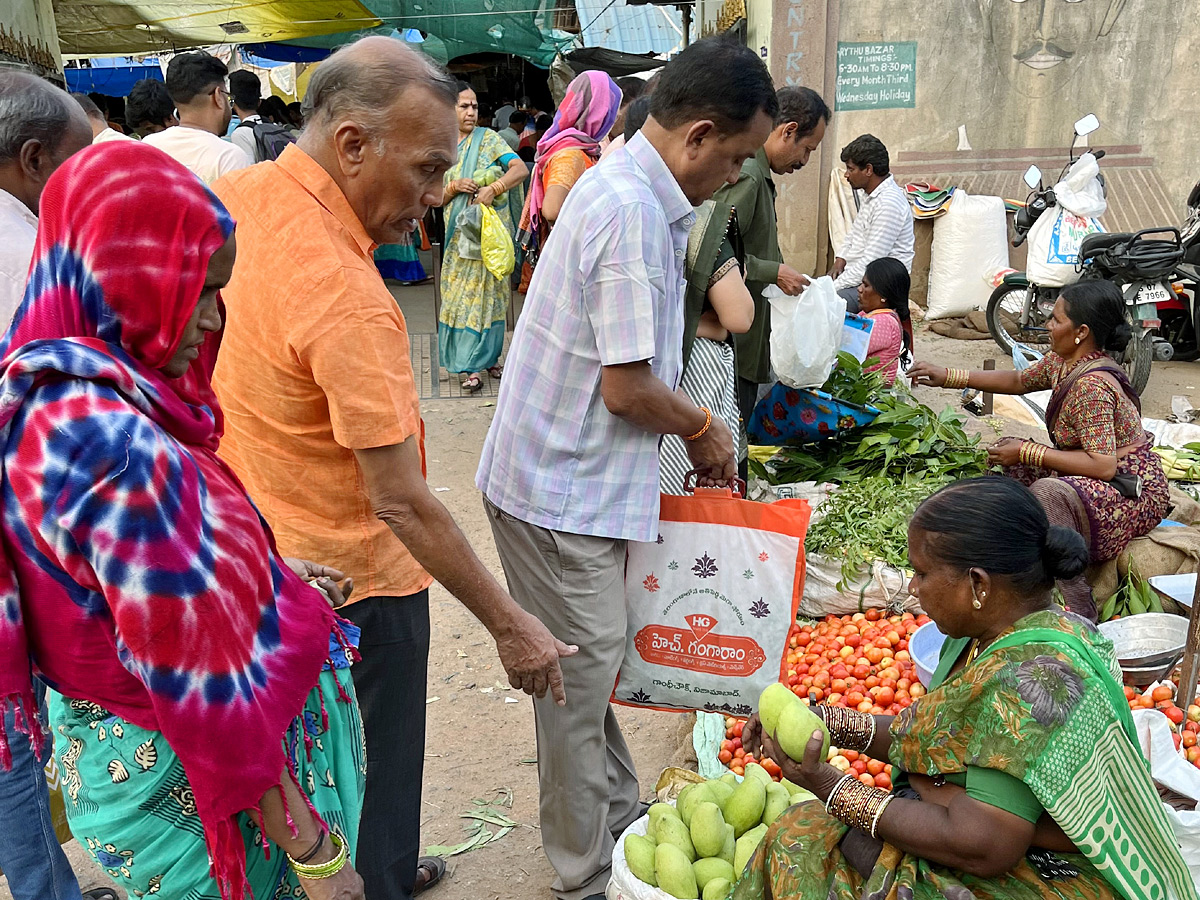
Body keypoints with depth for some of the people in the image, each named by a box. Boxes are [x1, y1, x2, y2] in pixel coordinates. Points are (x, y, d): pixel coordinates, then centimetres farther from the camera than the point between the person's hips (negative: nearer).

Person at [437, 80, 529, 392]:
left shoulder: (488, 138, 1)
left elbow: (521, 169, -11)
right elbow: (436, 199, 9)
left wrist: (493, 189, -23)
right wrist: (454, 187, -12)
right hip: (460, 234, 2)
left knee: (488, 292, 4)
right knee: (463, 294, -1)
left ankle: (485, 359, 14)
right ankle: (476, 364, 5)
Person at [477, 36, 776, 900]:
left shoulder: (624, 187, 10)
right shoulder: (633, 212, -23)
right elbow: (628, 388, -23)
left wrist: (694, 427, 12)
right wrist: (704, 429, -5)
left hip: (566, 476, 10)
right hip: (564, 493, -10)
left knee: (591, 669, 21)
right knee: (580, 682, 5)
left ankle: (621, 818, 38)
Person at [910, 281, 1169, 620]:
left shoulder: (1092, 386, -27)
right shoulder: (1062, 362, 2)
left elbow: (1103, 465, -31)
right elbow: (1019, 381, 21)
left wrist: (1028, 452, -23)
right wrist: (949, 377, 17)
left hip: (1135, 491, -11)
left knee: (1047, 494, -35)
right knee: (1007, 456, 10)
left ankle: (1077, 613, -26)